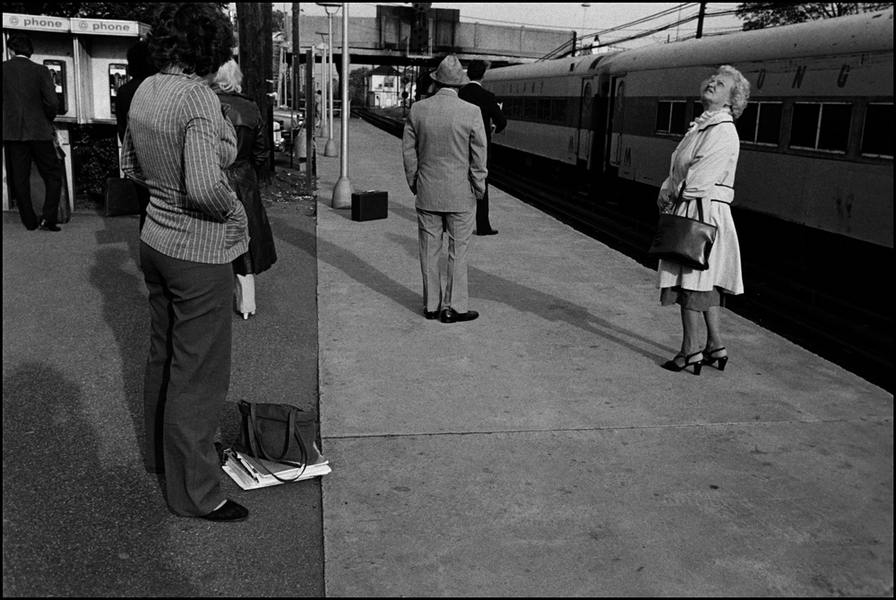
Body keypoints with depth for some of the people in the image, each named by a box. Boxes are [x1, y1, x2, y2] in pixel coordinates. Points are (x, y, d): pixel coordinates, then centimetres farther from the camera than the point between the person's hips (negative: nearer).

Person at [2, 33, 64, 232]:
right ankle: (48, 218, -4)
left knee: (19, 178, 9)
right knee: (53, 174, 8)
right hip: (39, 131, -2)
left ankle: (30, 221, 12)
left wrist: (9, 120, 18)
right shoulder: (41, 70, -5)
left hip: (12, 132, 2)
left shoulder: (4, 69, 0)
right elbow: (52, 102, -10)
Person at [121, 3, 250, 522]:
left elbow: (132, 166, 16)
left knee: (164, 355, 24)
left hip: (157, 240, 9)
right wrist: (236, 212, -15)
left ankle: (163, 452, 44)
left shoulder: (145, 91, 4)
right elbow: (205, 186, -32)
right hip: (200, 252, -9)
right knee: (199, 372, 3)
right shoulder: (199, 99, -22)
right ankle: (195, 491, 18)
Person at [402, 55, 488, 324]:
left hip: (427, 193, 3)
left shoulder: (417, 110, -3)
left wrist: (414, 185, 13)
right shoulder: (471, 113, -11)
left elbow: (408, 151, 3)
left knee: (429, 251, 11)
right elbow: (478, 158, -8)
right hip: (461, 196, -3)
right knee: (458, 252, 7)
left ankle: (431, 305, 20)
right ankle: (454, 308, 11)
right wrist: (479, 190, 4)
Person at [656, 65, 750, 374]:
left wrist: (668, 193, -8)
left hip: (702, 211, -10)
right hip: (690, 211, 10)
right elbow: (679, 170, 16)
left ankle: (691, 350, 4)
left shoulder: (723, 132, -13)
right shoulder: (700, 126, 16)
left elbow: (697, 179, -20)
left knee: (691, 280, -4)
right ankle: (715, 346, 22)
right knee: (704, 282, 13)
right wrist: (667, 191, -1)